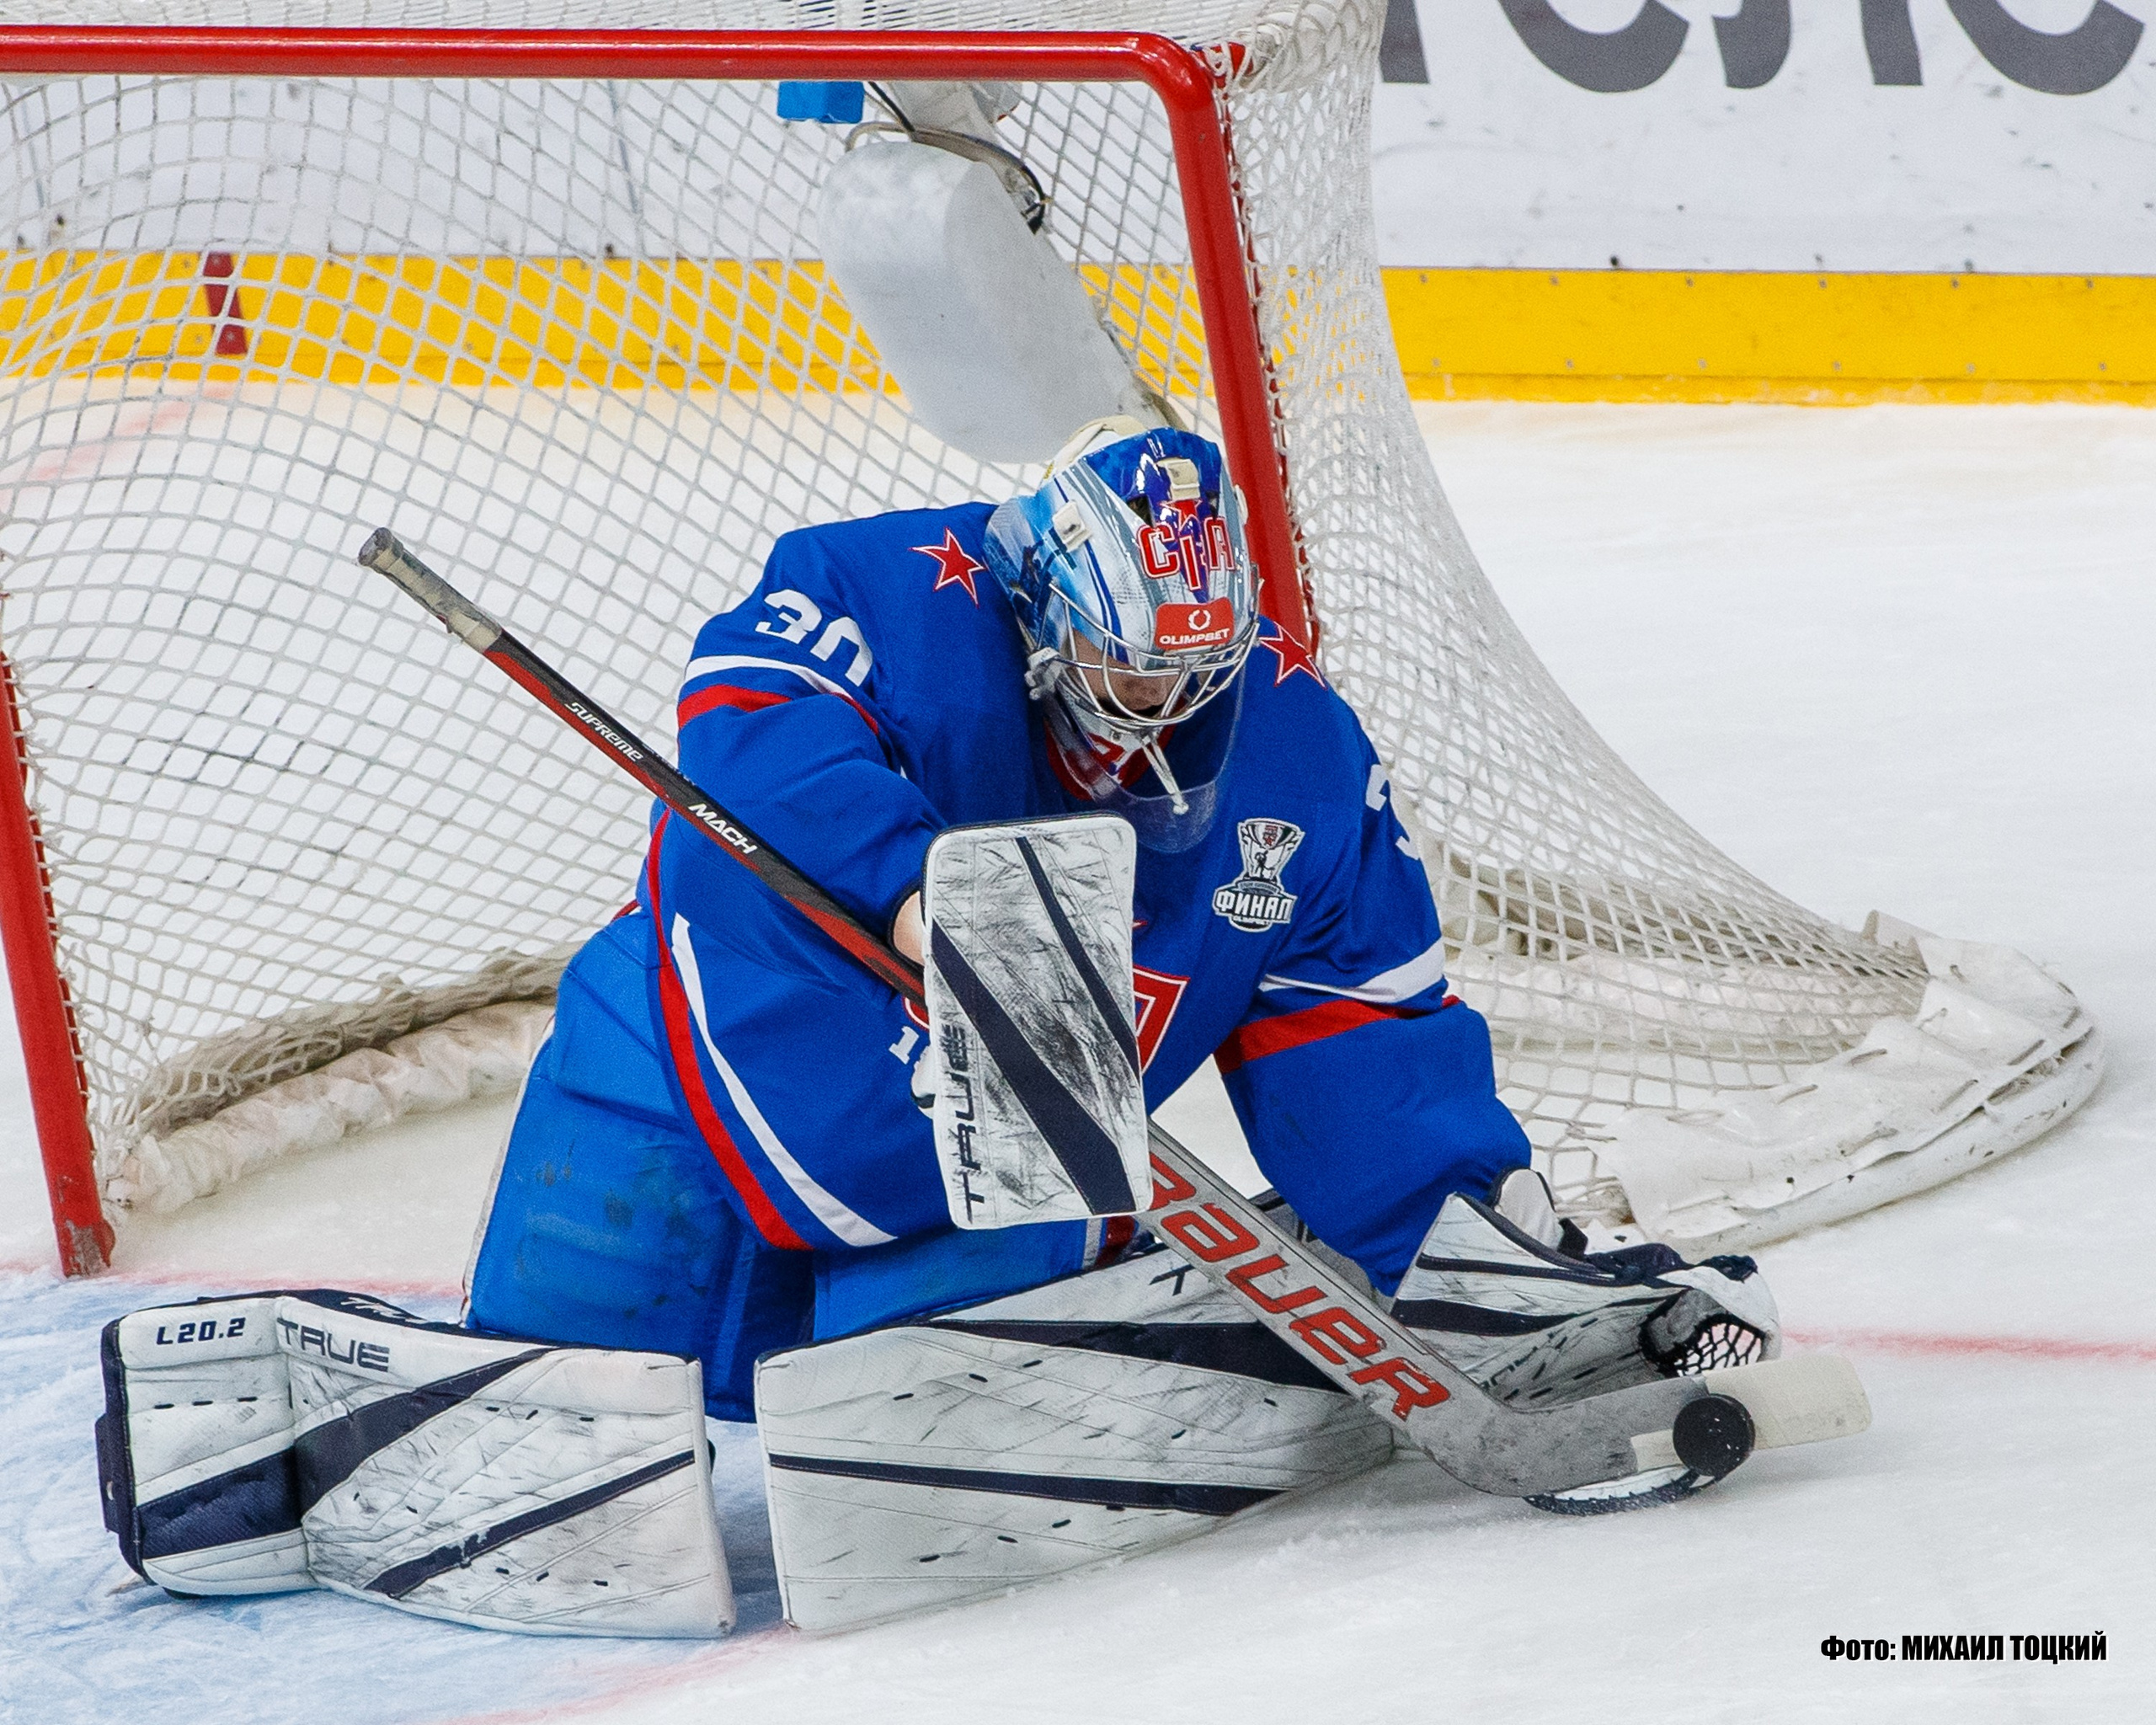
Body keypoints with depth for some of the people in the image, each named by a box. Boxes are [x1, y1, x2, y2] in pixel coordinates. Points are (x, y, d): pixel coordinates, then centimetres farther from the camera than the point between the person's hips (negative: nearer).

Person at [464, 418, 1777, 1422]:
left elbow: (1355, 1031, -3)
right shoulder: (900, 598, -17)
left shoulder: (1294, 746, -4)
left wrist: (1469, 1236, -14)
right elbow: (748, 705, -34)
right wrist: (913, 881, -46)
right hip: (726, 1053, -3)